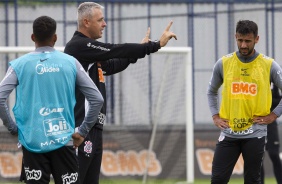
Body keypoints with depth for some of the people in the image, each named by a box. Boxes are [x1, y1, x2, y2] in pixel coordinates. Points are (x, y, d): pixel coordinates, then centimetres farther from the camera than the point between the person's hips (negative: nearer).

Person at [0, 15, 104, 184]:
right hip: (64, 142, 1)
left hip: (33, 143, -1)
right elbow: (97, 99, 3)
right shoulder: (70, 63, 4)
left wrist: (14, 129, 3)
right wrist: (83, 131, 10)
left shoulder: (20, 64, 1)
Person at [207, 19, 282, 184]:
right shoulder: (223, 64, 3)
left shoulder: (269, 65, -3)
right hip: (229, 133, 2)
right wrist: (215, 116, 8)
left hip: (255, 134, -2)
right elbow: (212, 91, 19)